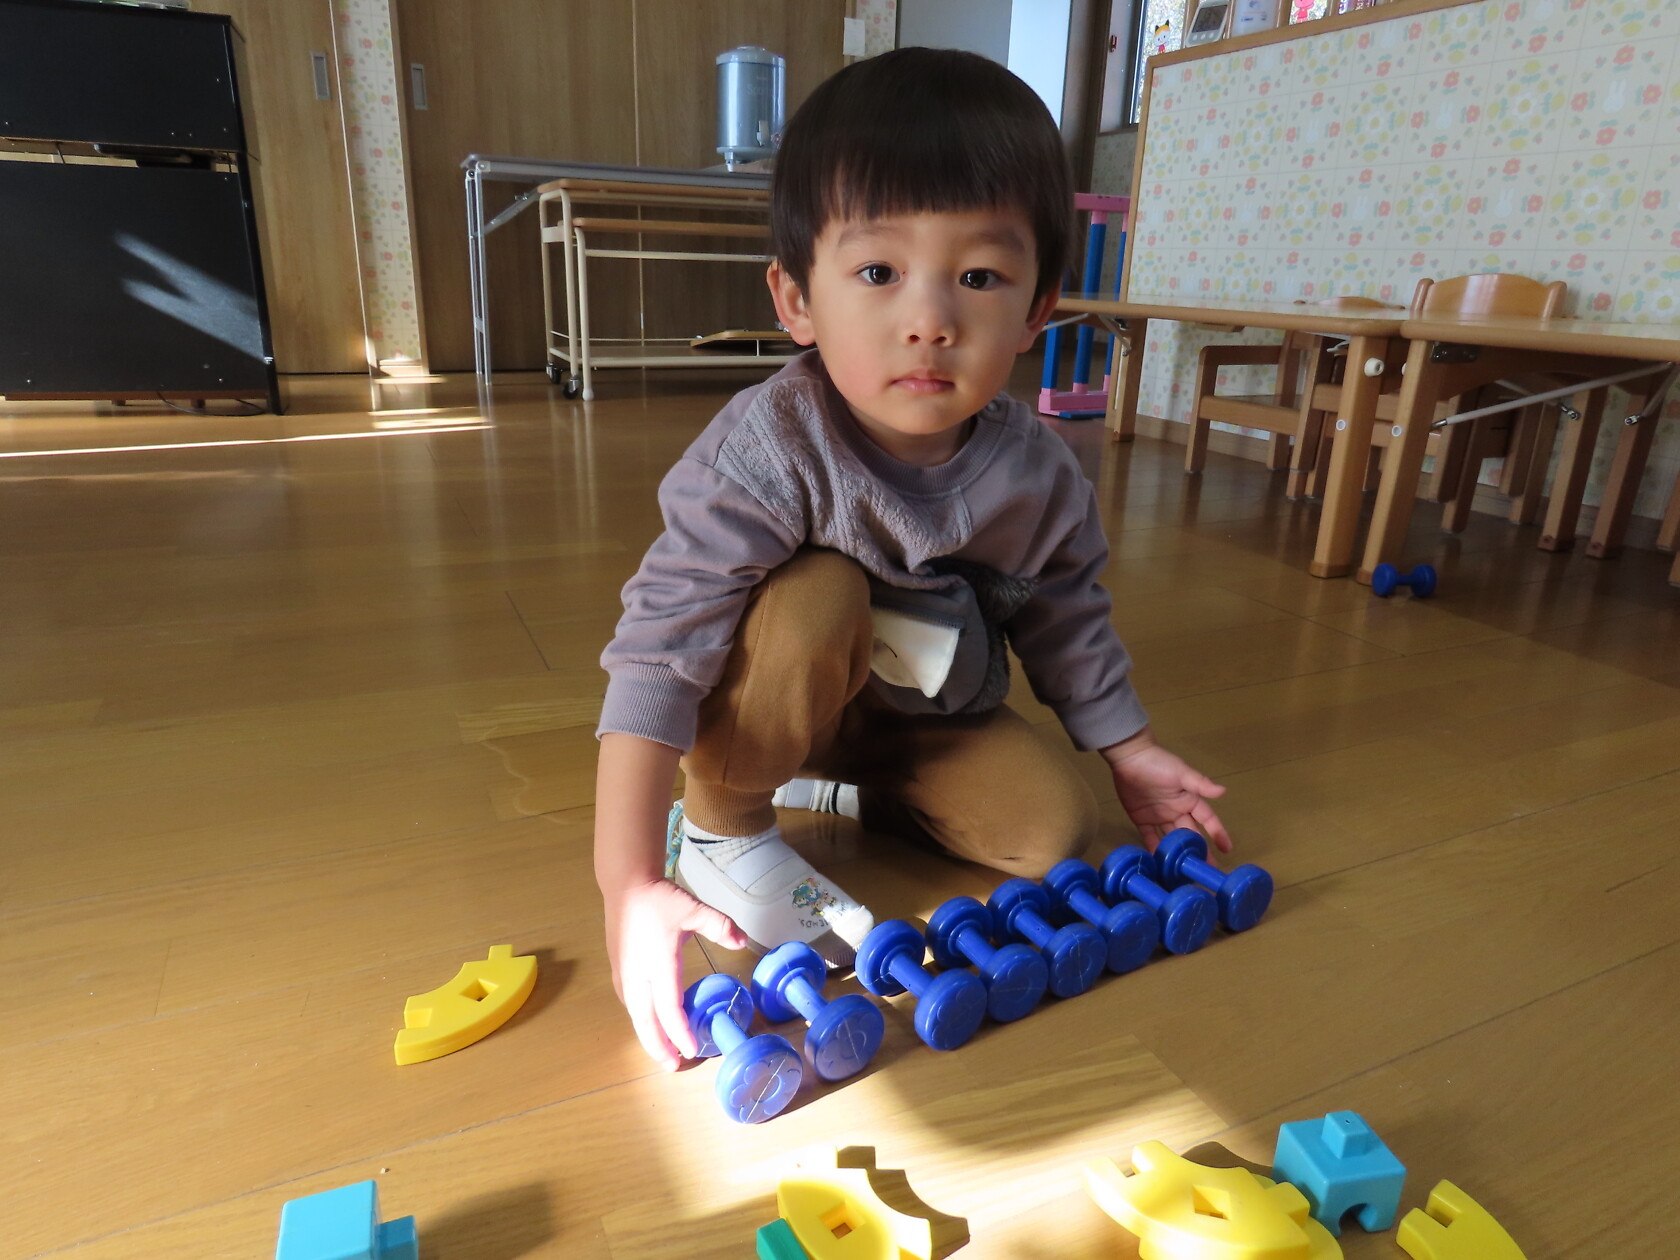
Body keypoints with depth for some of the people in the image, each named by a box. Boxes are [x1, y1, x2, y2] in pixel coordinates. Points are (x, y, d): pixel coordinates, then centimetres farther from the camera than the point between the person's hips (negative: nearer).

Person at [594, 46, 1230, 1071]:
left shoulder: (1041, 477, -18)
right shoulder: (768, 449, -33)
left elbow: (1068, 624, 1)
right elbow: (659, 647, -36)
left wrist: (1133, 754, 9)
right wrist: (629, 882, -41)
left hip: (931, 717, 5)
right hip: (765, 707, -4)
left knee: (1056, 827, -11)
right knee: (819, 596, -34)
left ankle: (839, 792, 10)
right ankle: (722, 828, -11)